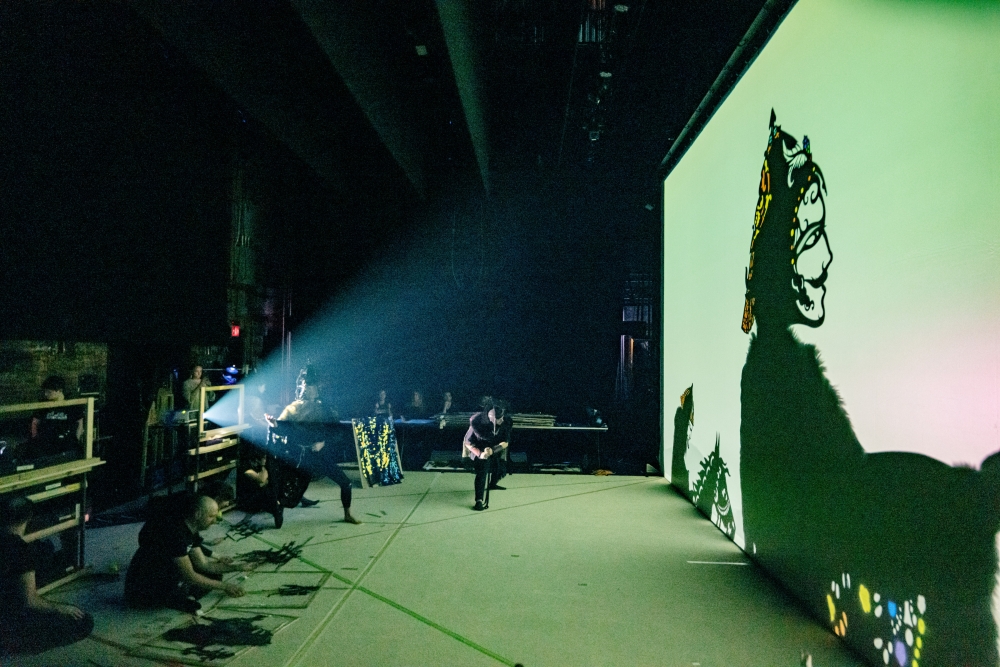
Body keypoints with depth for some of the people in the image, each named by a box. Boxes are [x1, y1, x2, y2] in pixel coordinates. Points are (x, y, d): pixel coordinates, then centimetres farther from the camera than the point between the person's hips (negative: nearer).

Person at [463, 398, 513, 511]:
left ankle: (493, 484, 50)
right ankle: (479, 501, -24)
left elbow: (505, 443, -19)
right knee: (482, 470, -25)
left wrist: (492, 450, -35)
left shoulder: (506, 422, -24)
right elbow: (468, 443, -22)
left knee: (500, 469, 17)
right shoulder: (477, 422, -33)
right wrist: (480, 453, -35)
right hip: (478, 450, -5)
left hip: (495, 450, 5)